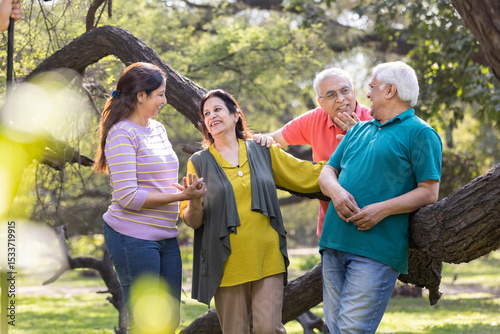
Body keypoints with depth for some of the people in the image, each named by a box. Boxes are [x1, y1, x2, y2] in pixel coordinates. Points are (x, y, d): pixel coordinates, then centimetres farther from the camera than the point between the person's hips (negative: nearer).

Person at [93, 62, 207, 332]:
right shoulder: (122, 134, -12)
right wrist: (181, 196, -19)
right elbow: (127, 196, -20)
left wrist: (187, 188, 4)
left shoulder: (158, 129, 14)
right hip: (133, 237, -8)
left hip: (165, 236, 9)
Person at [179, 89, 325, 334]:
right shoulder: (199, 162, 7)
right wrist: (194, 203, -18)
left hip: (267, 260, 1)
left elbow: (309, 177, 17)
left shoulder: (263, 152, 10)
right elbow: (192, 221, 4)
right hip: (228, 265, -1)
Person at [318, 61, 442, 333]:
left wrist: (383, 209, -19)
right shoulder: (359, 130, 23)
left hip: (376, 251, -7)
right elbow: (327, 171, 19)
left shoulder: (420, 133, 0)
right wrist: (335, 190, -6)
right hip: (334, 243, 7)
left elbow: (429, 192, -7)